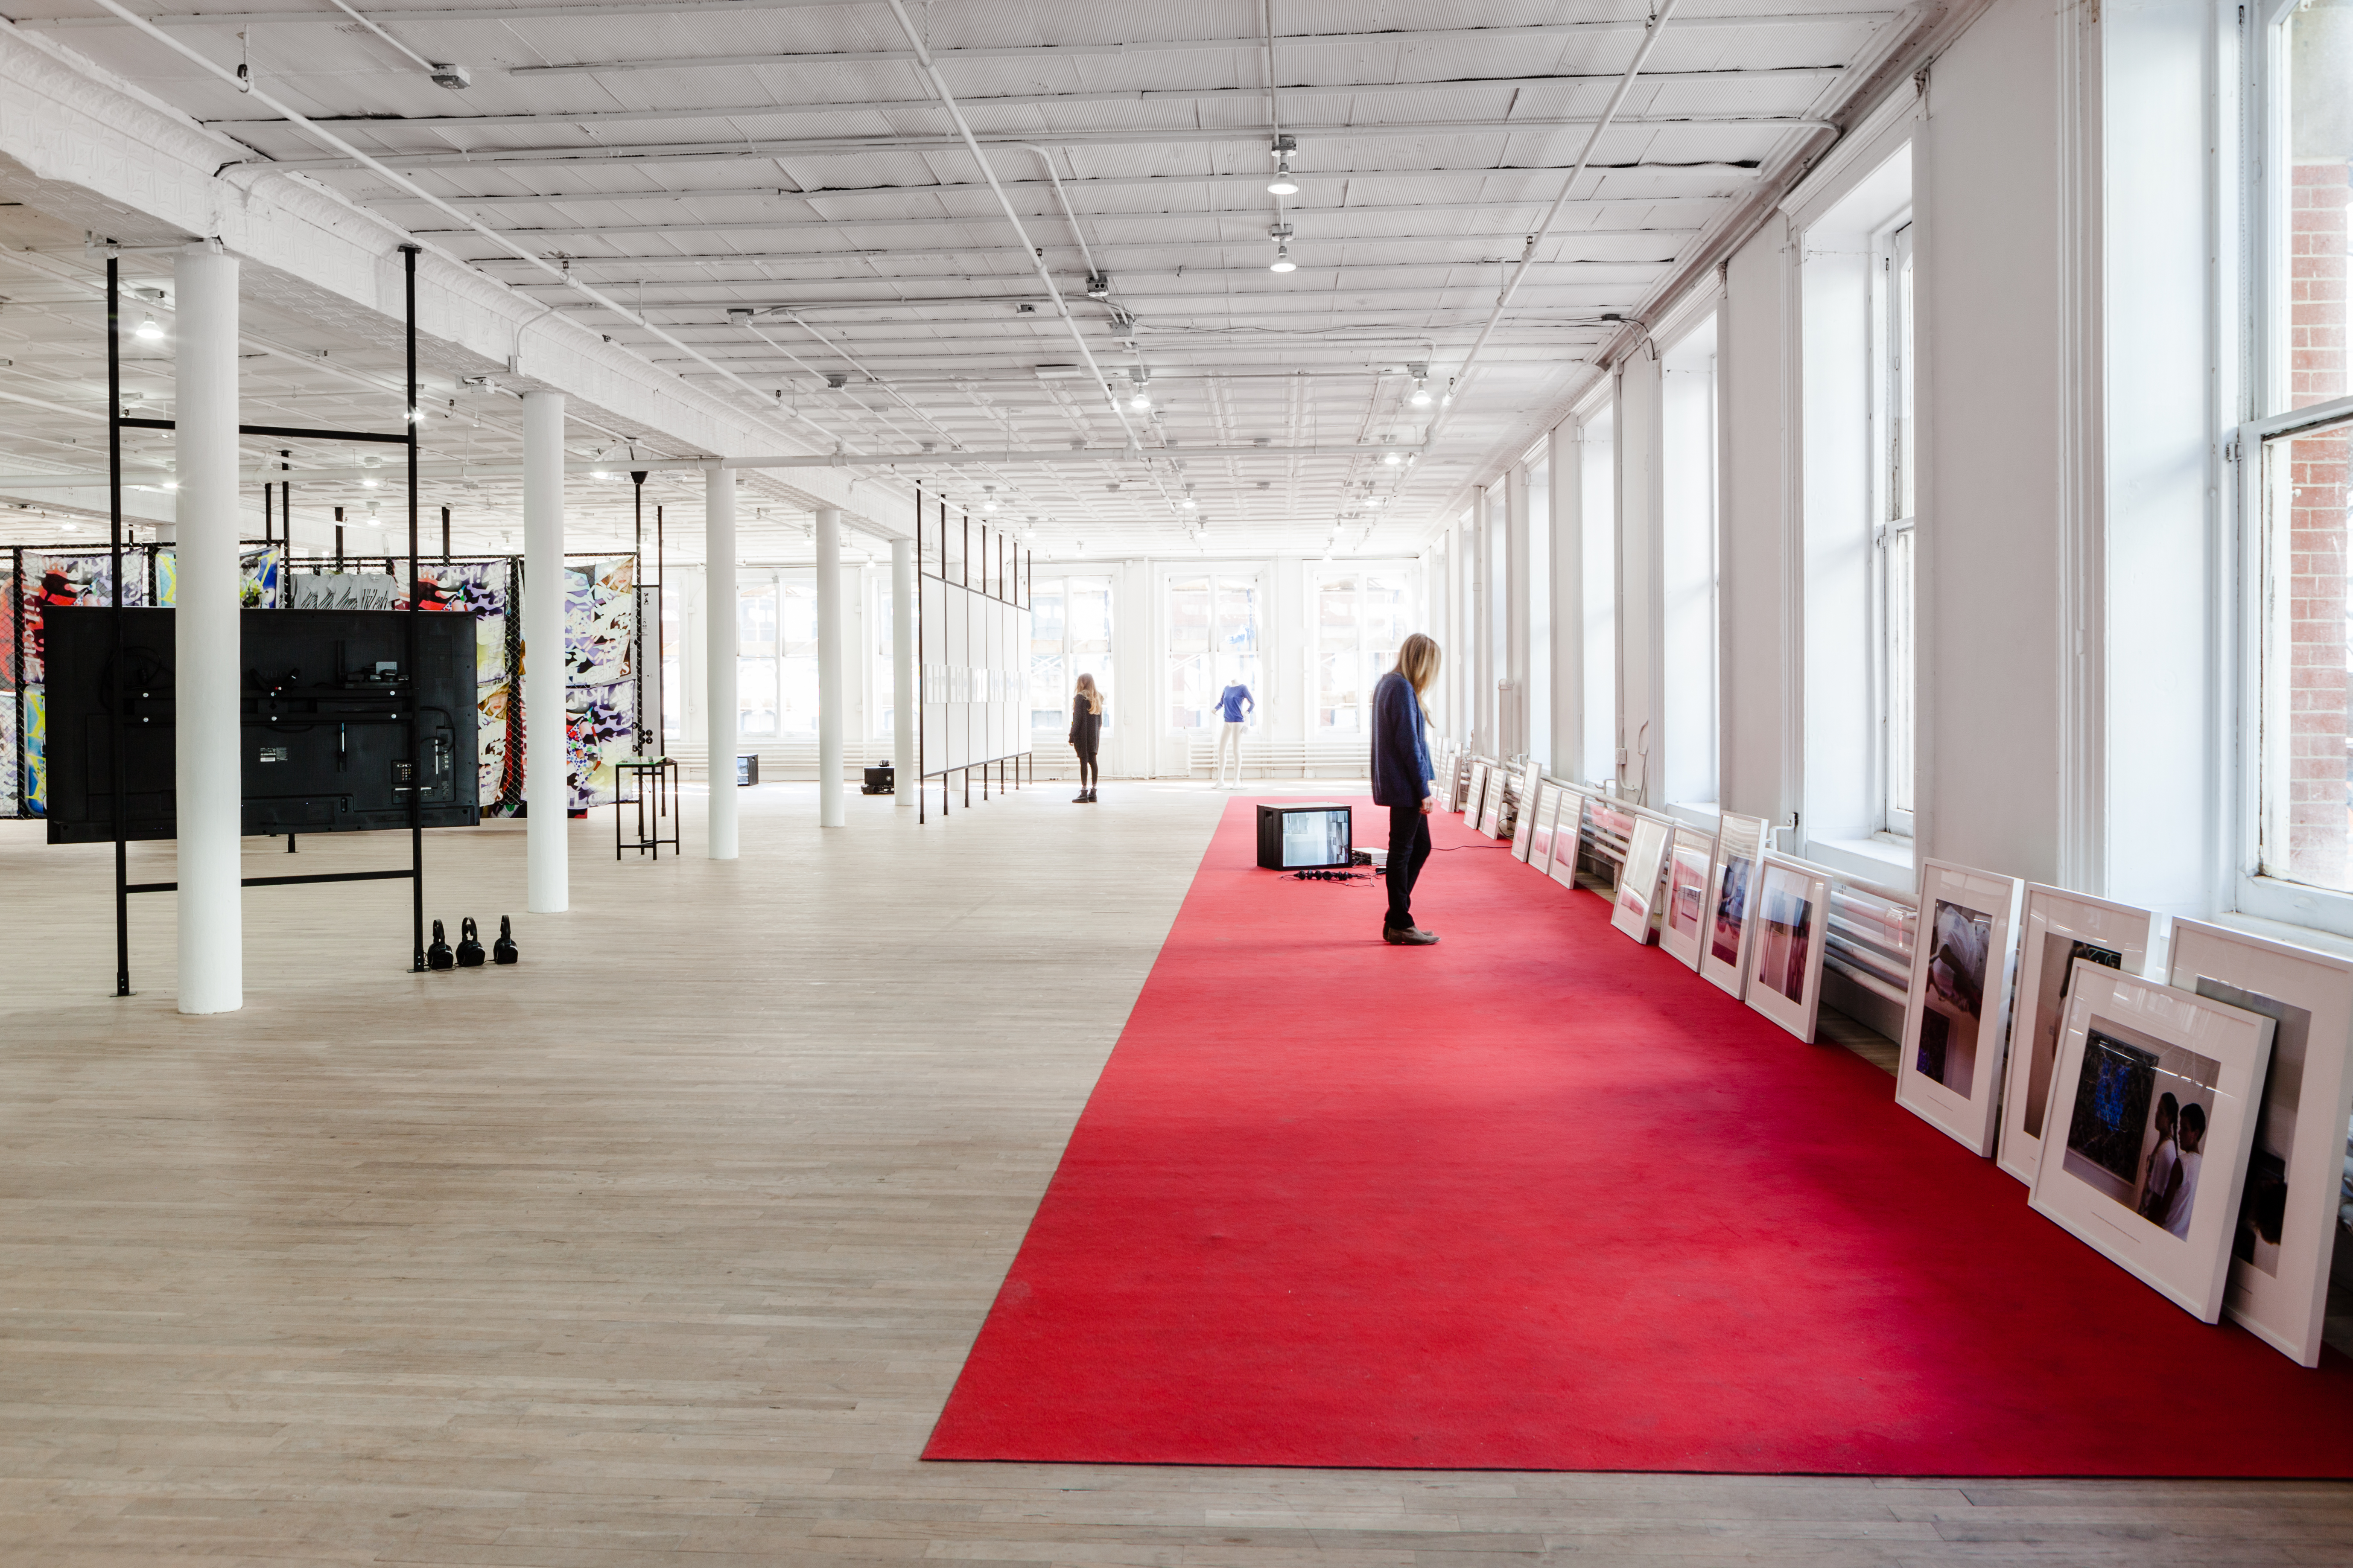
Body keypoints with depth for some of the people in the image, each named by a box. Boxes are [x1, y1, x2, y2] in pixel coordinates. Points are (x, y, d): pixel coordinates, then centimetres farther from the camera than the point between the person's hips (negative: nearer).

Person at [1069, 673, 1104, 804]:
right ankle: (1093, 792, 10)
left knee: (1084, 761, -7)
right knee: (1093, 761, 8)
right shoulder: (1098, 698, 11)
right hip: (1095, 735, 7)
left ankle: (1084, 793, -8)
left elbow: (1077, 719, -12)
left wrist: (1072, 737, -9)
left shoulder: (1081, 698, -11)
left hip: (1082, 735, -7)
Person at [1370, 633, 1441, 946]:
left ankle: (1396, 921, 17)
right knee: (1402, 852, -3)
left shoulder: (1387, 684, 16)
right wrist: (1424, 790, -16)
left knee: (1420, 846, 15)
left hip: (1397, 785, 10)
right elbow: (1409, 742, -19)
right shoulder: (1403, 688, -16)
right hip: (1405, 785, -10)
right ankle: (1399, 925, 5)